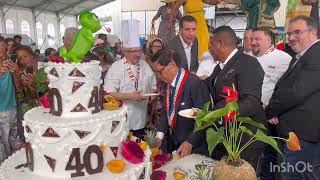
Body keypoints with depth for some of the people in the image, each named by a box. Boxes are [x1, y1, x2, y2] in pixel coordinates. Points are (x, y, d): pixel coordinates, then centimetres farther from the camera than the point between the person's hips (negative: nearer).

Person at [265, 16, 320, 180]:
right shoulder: (301, 56, 16)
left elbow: (296, 92, -25)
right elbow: (284, 88, 14)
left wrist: (270, 111, -10)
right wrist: (274, 111, -5)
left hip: (301, 132, -9)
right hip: (296, 130, 9)